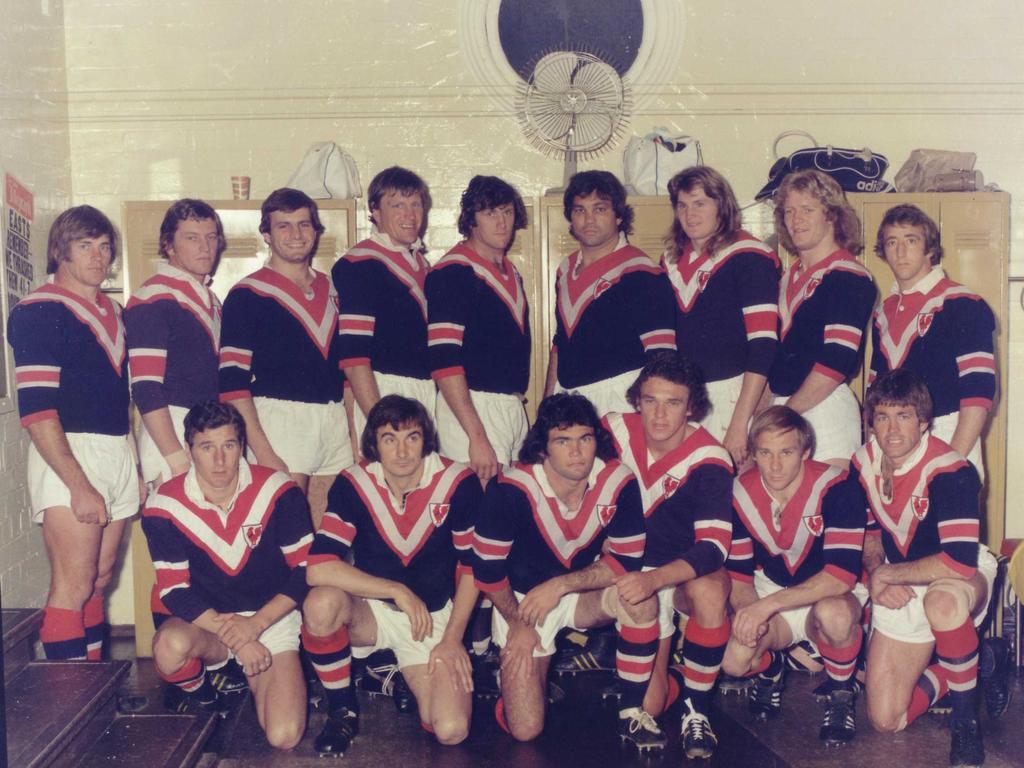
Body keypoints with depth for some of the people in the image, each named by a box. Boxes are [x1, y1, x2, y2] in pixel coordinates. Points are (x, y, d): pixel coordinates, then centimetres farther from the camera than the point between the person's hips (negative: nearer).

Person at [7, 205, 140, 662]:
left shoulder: (113, 312, 17)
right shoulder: (39, 312, -7)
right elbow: (36, 411, -15)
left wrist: (134, 467, 16)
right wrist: (79, 485, -20)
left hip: (118, 454, 7)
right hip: (68, 457, -7)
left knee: (99, 581, 10)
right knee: (74, 586, -10)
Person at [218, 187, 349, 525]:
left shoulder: (328, 289, 17)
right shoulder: (248, 294, -2)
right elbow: (233, 382, -9)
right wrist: (262, 453, -17)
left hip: (335, 421, 6)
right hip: (279, 419, -6)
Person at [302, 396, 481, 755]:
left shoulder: (458, 483, -14)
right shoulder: (353, 484, -15)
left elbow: (472, 566, -3)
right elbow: (319, 568, -26)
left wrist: (452, 638, -7)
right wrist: (398, 590, -26)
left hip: (433, 618, 0)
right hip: (371, 609, 0)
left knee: (452, 730, -19)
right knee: (321, 603, -35)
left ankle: (413, 676, 17)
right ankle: (342, 710, -8)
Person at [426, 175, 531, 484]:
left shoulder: (510, 272, 16)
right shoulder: (453, 272, -11)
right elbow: (444, 361, -19)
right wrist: (477, 436, -24)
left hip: (514, 408, 8)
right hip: (471, 409, -8)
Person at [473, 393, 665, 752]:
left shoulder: (618, 483, -20)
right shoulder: (511, 489, -27)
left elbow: (627, 562, -16)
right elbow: (487, 568, -15)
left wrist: (560, 586, -25)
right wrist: (517, 622, -8)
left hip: (583, 592, 2)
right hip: (522, 600, -2)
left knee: (640, 598, -30)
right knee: (525, 730, -7)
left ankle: (632, 712, -9)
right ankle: (513, 669, 27)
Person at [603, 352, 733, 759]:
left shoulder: (709, 461, -18)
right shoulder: (615, 432, -9)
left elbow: (714, 547, -26)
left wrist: (654, 578, -41)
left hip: (684, 574, -1)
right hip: (628, 569, 2)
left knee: (709, 590, -39)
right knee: (647, 705, -11)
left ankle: (697, 709, -17)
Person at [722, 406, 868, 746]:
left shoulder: (837, 488, -24)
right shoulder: (741, 494, -10)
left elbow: (842, 575, -31)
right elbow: (738, 572, -2)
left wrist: (768, 605, -36)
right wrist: (746, 609, -25)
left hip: (831, 595, -3)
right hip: (770, 592, 3)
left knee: (832, 614, -40)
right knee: (734, 661, -24)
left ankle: (840, 692, -7)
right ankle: (770, 668, 16)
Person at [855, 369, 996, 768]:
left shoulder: (950, 472, -26)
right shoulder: (864, 462, -6)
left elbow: (959, 562, -36)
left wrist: (887, 574, -23)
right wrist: (877, 576, -10)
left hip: (963, 577, -5)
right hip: (901, 590, 5)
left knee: (942, 602, -44)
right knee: (886, 719, -3)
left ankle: (967, 715, -17)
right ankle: (949, 672, 28)